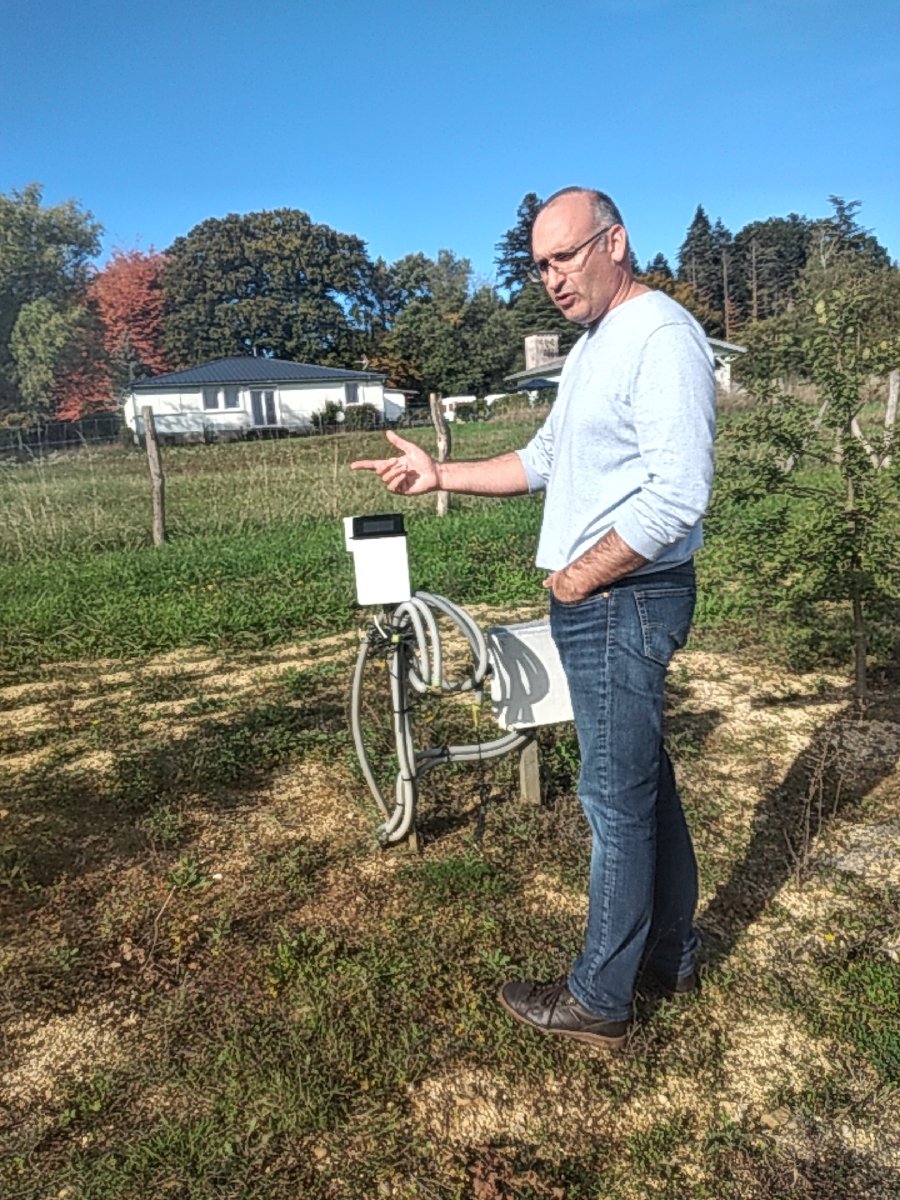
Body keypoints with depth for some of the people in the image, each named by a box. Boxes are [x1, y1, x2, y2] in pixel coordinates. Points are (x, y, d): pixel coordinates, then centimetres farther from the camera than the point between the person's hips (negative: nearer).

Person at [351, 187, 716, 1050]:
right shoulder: (591, 347, 17)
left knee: (618, 800, 1)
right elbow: (543, 462, 21)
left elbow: (678, 497, -24)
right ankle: (670, 953, 35)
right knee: (644, 780, 18)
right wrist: (439, 475, 13)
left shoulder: (661, 337, -15)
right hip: (592, 602, 10)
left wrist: (577, 578, -15)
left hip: (625, 601, -10)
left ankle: (598, 1000, 18)